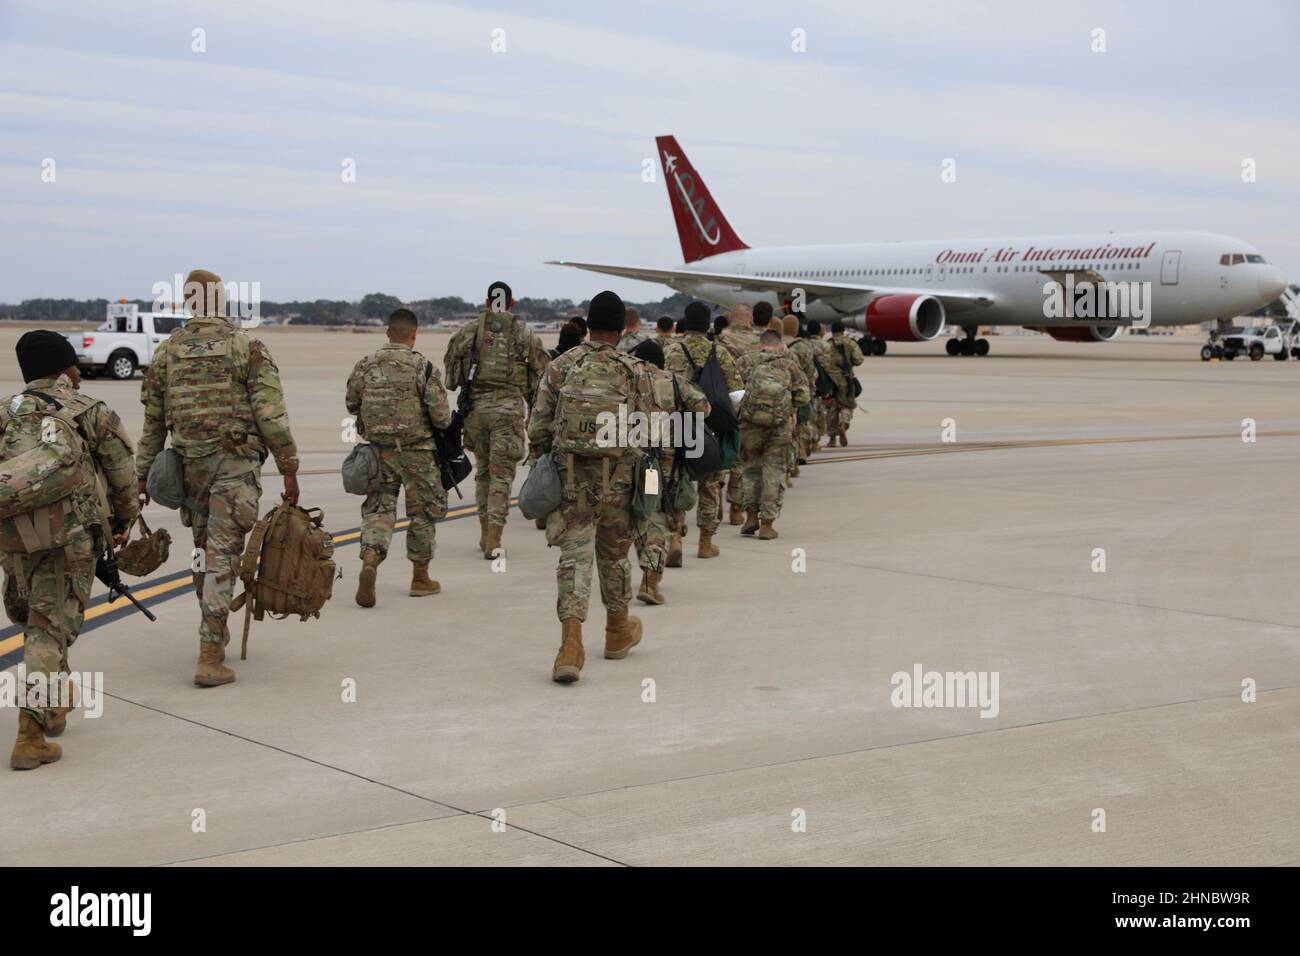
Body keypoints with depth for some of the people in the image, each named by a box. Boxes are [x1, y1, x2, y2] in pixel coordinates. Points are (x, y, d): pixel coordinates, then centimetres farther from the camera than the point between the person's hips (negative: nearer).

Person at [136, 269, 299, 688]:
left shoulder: (167, 352, 6)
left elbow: (153, 420, 11)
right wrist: (289, 469, -6)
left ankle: (216, 630, 33)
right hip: (236, 464, -3)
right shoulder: (248, 347, -4)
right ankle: (210, 657, -11)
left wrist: (143, 473, 19)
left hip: (189, 464, 3)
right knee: (222, 554, -6)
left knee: (204, 546, 20)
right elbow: (271, 412, -10)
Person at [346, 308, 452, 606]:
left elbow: (352, 406, 10)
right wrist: (445, 422, 9)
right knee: (423, 511, 12)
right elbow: (441, 416, -13)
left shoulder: (365, 365, 0)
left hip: (379, 449, 3)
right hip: (417, 451, -3)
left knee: (378, 508, 9)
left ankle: (370, 561, -17)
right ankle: (420, 578, 21)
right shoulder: (423, 367, -11)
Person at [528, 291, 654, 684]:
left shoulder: (561, 367, -1)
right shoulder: (636, 372, -3)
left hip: (570, 476, 0)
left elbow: (538, 428, 1)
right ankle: (618, 631, 37)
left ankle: (571, 643, -18)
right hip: (617, 478, 0)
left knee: (574, 555, -3)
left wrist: (545, 460, 17)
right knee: (615, 553, 18)